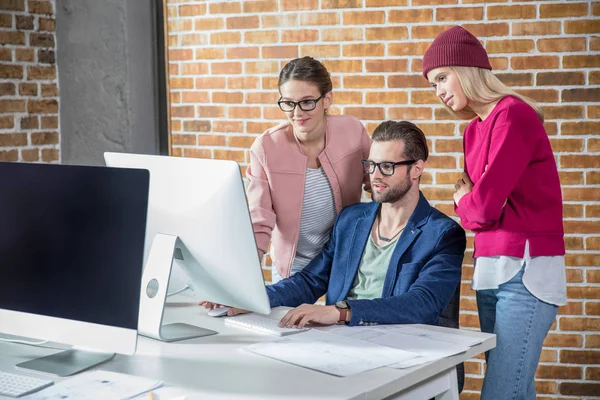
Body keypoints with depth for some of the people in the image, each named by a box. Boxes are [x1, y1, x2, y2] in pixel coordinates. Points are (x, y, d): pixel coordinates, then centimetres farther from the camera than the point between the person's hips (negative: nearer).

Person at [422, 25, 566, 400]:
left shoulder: (513, 115, -13)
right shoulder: (474, 130, 14)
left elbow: (484, 205, -18)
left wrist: (465, 204, 3)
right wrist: (471, 205, -8)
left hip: (525, 271, -8)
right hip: (489, 269, 8)